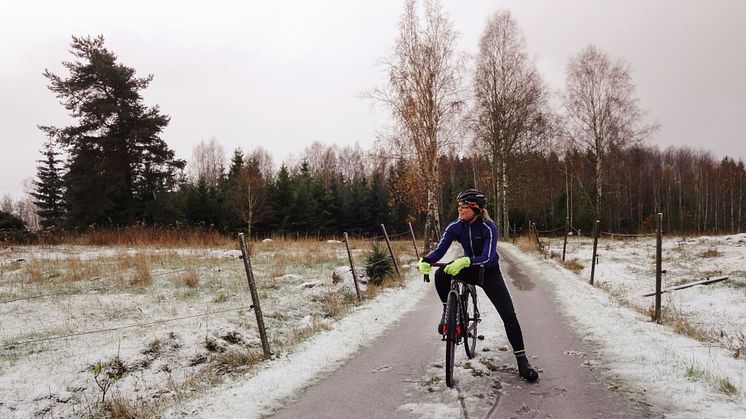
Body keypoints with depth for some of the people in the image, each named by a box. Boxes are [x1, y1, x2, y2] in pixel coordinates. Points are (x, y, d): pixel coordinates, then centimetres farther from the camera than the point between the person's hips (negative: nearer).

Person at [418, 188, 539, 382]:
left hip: (490, 273, -3)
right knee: (441, 274, -28)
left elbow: (488, 258, -34)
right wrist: (425, 261, -40)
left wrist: (465, 261, -52)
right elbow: (439, 250, -19)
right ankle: (448, 312, -5)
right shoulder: (455, 227, -13)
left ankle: (522, 360, 2)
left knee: (509, 315, -12)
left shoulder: (489, 227, -25)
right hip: (469, 270, 3)